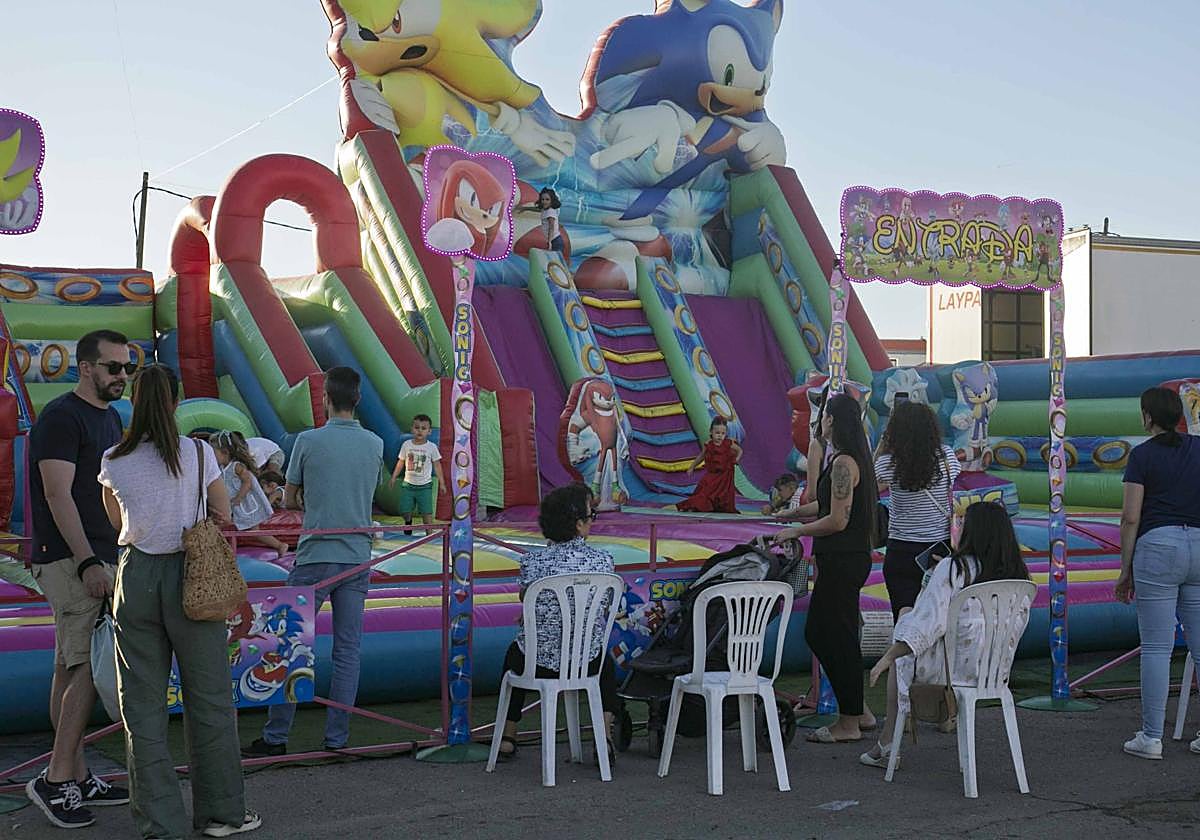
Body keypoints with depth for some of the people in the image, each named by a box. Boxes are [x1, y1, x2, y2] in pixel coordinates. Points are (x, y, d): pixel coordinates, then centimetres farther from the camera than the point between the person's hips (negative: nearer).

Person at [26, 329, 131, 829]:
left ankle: (75, 778, 15)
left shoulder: (109, 418, 17)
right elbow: (58, 494, -18)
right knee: (90, 666, -12)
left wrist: (118, 556, 19)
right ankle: (57, 779, -7)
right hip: (70, 560, -9)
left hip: (98, 558, 9)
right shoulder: (61, 417, -11)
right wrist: (87, 562, -22)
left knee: (72, 667, 11)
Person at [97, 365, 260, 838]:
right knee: (209, 698, 10)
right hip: (190, 577, -1)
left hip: (136, 576, 2)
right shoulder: (199, 454, -7)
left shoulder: (114, 463, -1)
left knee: (142, 703, 9)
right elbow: (224, 519, 3)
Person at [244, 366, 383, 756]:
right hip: (358, 557, 4)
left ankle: (276, 736, 6)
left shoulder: (309, 441, -6)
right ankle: (337, 738, 9)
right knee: (348, 649, 7)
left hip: (315, 558, -3)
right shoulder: (375, 444, 5)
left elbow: (290, 500, 3)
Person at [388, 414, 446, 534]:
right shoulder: (406, 445, -1)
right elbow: (401, 462, 10)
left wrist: (442, 483, 0)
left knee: (427, 512, -7)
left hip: (425, 485, -2)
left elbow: (437, 465, 0)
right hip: (408, 484, 2)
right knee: (404, 511, 5)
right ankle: (408, 521, 38)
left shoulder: (432, 447, -6)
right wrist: (394, 477, 10)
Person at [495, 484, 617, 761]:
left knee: (514, 653, 37)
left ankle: (508, 737, 41)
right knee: (605, 660, 38)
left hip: (537, 661, 0)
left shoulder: (532, 562, -16)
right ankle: (605, 736, 26)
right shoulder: (603, 561, -12)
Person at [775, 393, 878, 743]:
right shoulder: (847, 459, 13)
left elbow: (837, 520, -20)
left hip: (842, 562, -10)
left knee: (837, 637, -2)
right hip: (844, 559, 10)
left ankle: (849, 723, 8)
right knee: (817, 633, 15)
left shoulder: (843, 463, -17)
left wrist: (794, 532, -10)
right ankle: (859, 711, 22)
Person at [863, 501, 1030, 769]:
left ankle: (889, 745, 27)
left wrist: (886, 659, -12)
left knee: (899, 659, 25)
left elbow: (927, 622, -20)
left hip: (955, 668, -6)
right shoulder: (1018, 574, 0)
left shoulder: (953, 568, -17)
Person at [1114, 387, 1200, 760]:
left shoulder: (1142, 455, -3)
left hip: (1158, 547, -4)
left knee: (1156, 647, -1)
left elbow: (1131, 517, -6)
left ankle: (1151, 737, 2)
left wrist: (1126, 569, 1)